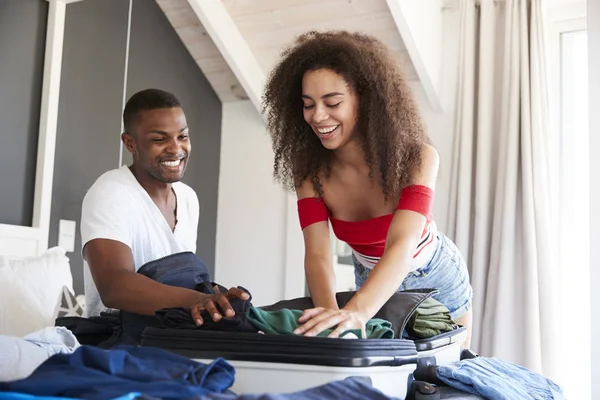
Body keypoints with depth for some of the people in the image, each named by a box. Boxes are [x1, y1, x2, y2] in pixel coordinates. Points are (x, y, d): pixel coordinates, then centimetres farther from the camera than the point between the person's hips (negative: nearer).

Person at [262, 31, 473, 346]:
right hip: (373, 284, 2)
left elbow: (401, 247, -44)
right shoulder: (310, 170, -21)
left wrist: (356, 311, -63)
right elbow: (317, 254, -31)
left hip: (435, 280, -2)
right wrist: (331, 311, -53)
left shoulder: (416, 158, -30)